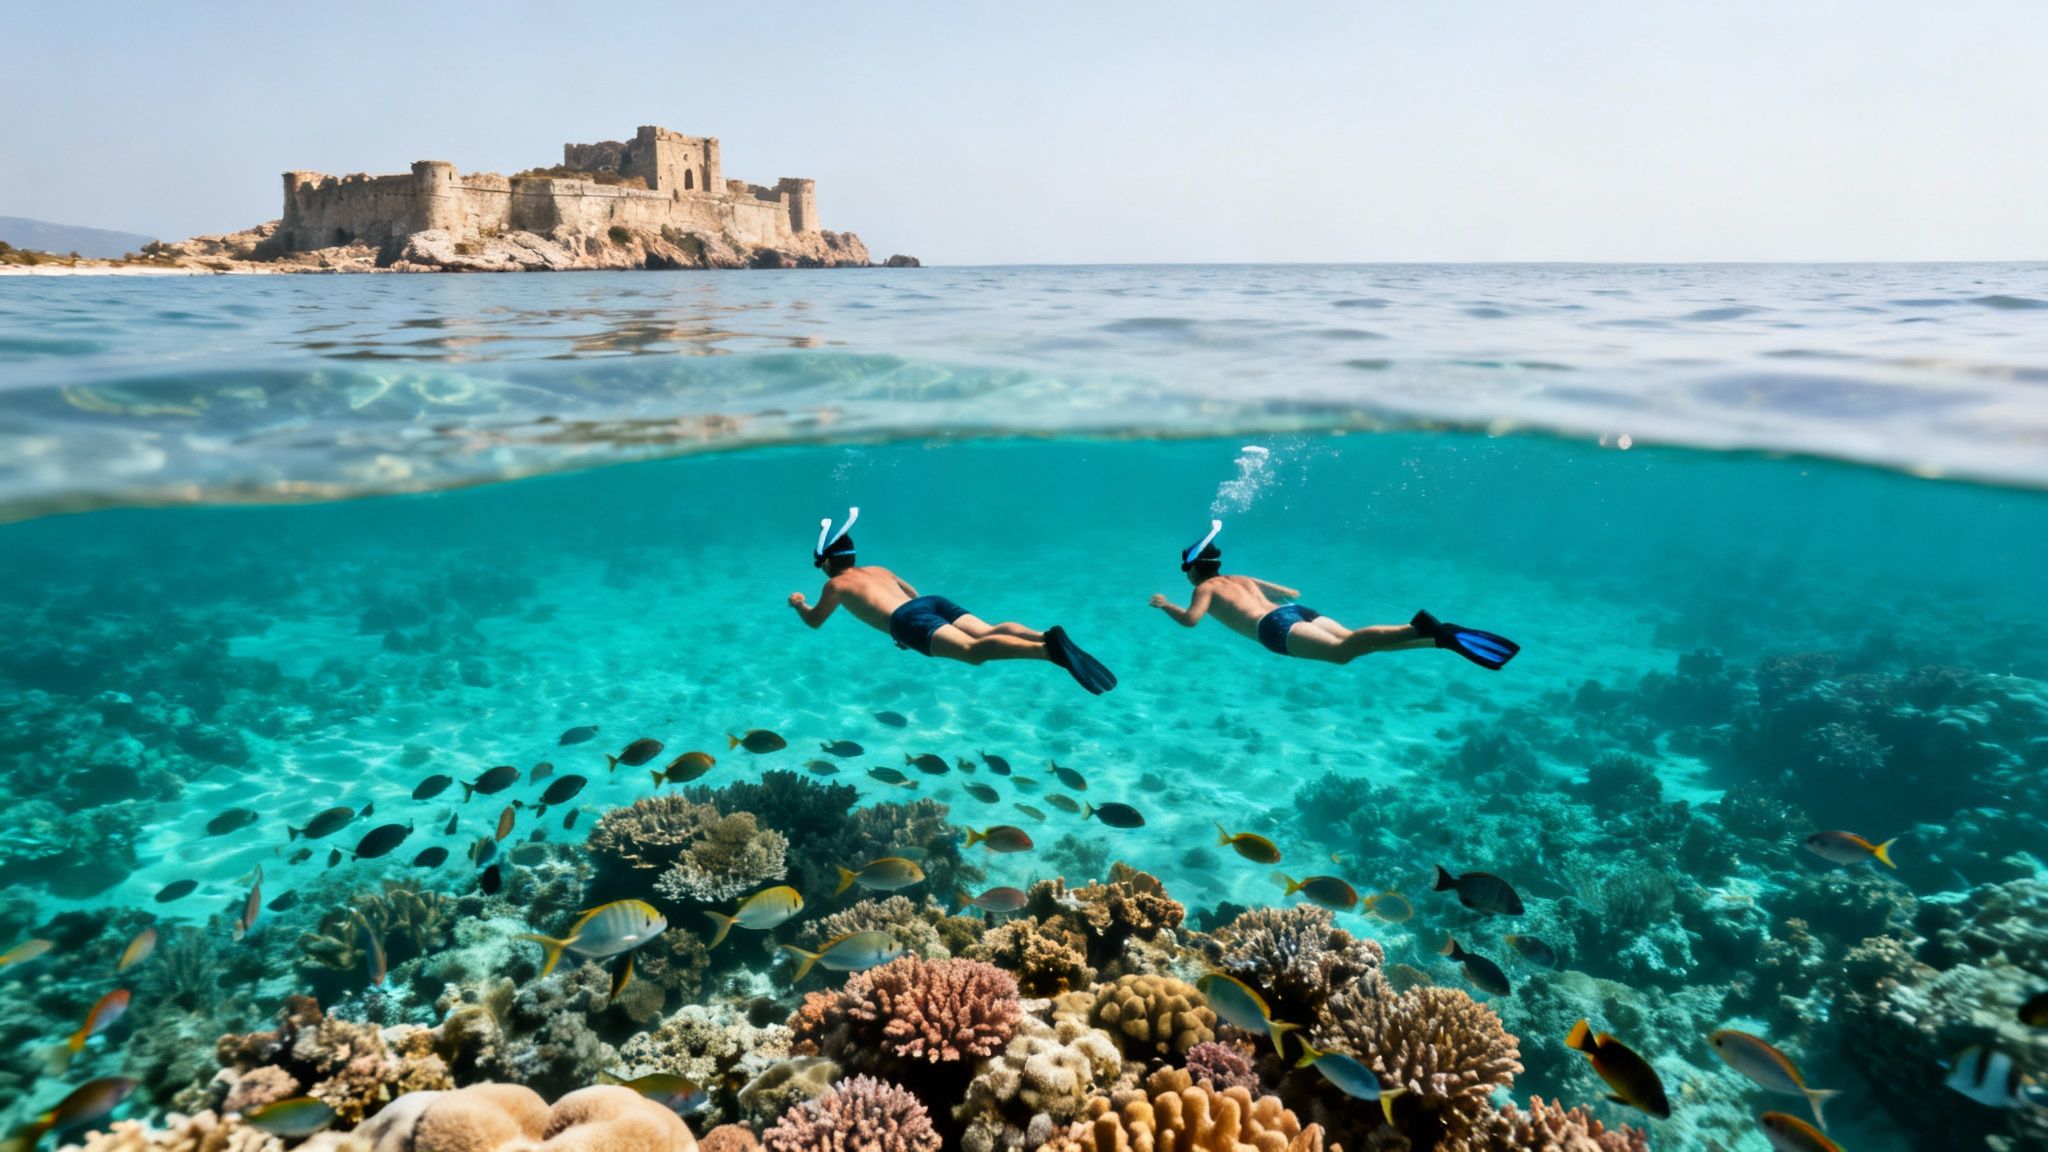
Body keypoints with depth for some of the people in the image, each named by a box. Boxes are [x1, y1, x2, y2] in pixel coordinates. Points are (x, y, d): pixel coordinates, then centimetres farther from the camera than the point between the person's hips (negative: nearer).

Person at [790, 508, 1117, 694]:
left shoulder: (836, 584, 23)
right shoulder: (878, 570, 40)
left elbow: (814, 621, 35)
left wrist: (798, 604, 55)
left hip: (908, 620, -7)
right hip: (933, 601, 7)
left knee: (973, 650, -30)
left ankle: (1048, 648, -57)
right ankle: (1046, 636, -45)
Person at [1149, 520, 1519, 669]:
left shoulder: (1205, 588, 18)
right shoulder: (1243, 579, 37)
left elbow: (1191, 620, -3)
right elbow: (1293, 592, 44)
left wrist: (1166, 605, 18)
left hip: (1275, 626, -7)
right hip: (1298, 611, 7)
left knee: (1342, 650, -28)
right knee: (1352, 640, -11)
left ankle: (1419, 627, -49)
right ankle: (1440, 637, -30)